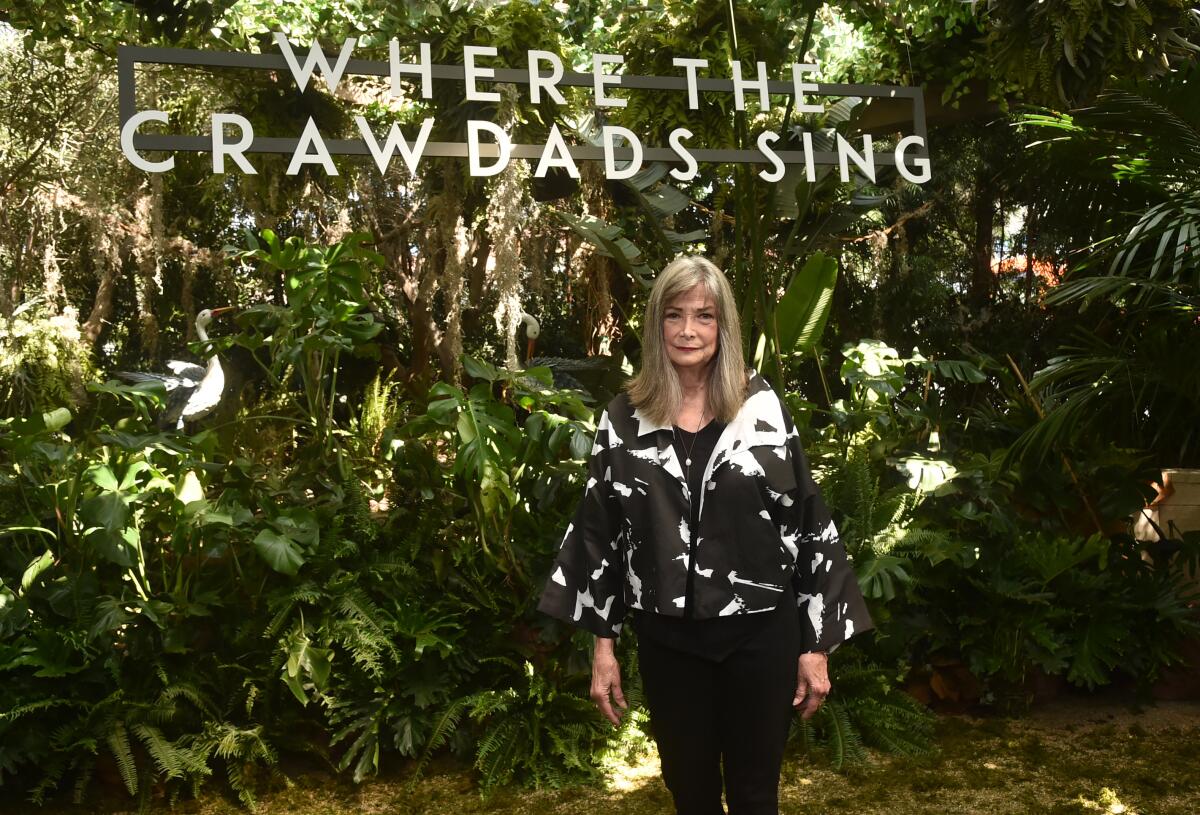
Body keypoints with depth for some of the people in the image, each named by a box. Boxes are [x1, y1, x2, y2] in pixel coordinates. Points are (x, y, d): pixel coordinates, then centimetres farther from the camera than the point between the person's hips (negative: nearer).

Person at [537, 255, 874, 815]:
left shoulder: (763, 408, -3)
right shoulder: (624, 418, -1)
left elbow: (808, 525, -2)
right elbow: (598, 533, 3)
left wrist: (817, 644, -3)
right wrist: (602, 644, 2)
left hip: (761, 632, -1)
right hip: (667, 638, 1)